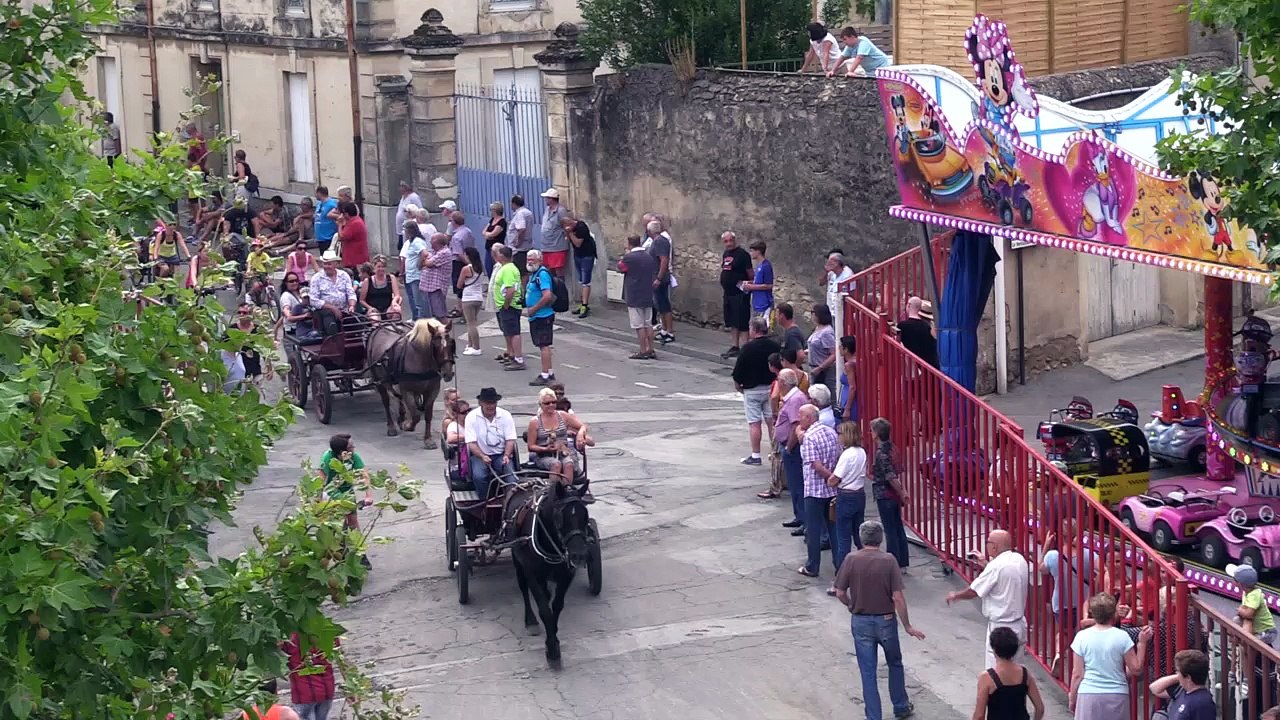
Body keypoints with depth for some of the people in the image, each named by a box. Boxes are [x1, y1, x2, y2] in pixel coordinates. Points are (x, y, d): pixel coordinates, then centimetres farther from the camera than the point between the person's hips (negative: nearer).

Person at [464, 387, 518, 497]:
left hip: (501, 454, 1)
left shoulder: (505, 416, 3)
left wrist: (506, 456, -18)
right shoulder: (471, 417, -2)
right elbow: (471, 443, -7)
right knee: (479, 477, -31)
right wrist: (482, 456, -24)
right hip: (480, 455, -1)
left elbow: (510, 440, 1)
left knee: (511, 477, -26)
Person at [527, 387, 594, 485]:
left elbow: (583, 426, 12)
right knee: (556, 464, -35)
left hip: (565, 453, 2)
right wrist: (545, 449, -15)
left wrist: (580, 434, -12)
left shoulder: (563, 416, 9)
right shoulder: (535, 422, 2)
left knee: (568, 464, -33)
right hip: (544, 456, -2)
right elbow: (531, 447, 2)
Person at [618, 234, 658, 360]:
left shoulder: (629, 258, -15)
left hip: (635, 297, -7)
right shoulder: (649, 257, 6)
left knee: (639, 325, -2)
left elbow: (620, 268, 1)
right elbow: (655, 274, 12)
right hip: (648, 296, 7)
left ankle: (643, 351, 0)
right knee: (647, 324, 13)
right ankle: (651, 350, 13)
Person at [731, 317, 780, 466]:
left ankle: (755, 456, 2)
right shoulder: (774, 346, 0)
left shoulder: (748, 347, -15)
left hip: (752, 390, -5)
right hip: (771, 388, 5)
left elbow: (738, 369, -11)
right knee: (772, 421, 10)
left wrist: (737, 384, 6)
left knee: (754, 423, -1)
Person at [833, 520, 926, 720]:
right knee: (895, 664, 23)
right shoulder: (888, 560, -14)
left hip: (861, 622, 0)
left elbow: (840, 593, -6)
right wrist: (907, 626, -6)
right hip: (886, 621, 0)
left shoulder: (851, 559, -10)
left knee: (868, 672, 8)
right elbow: (898, 597, -15)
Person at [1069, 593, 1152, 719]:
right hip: (1117, 695, 0)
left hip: (1089, 695, 0)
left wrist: (1072, 698, 11)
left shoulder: (1082, 636, -4)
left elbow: (1077, 674, -2)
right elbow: (1136, 669, 0)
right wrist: (1142, 642, 6)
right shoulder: (1121, 637, -5)